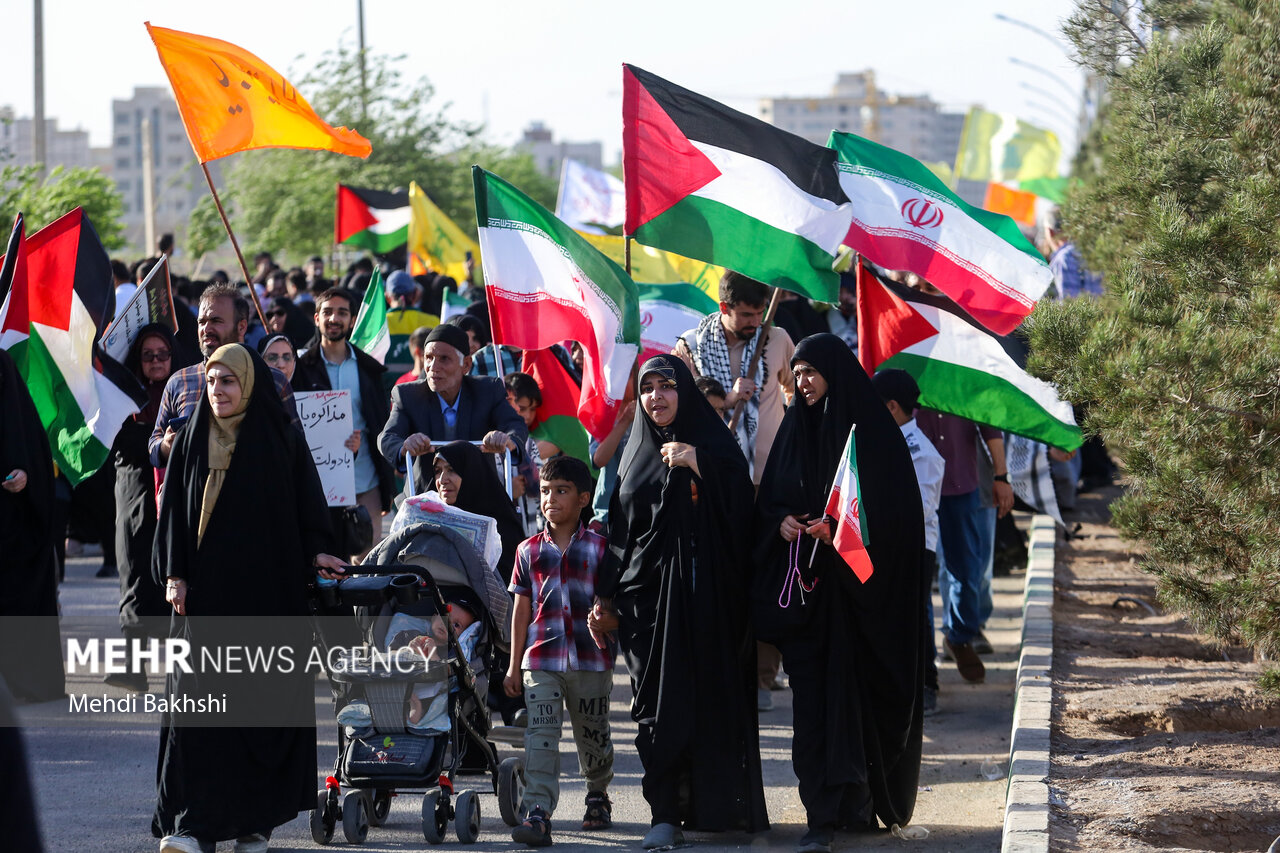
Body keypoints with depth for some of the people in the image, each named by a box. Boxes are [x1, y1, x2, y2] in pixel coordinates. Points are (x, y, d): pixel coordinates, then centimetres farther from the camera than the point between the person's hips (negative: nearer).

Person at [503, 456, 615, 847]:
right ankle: (538, 813, -19)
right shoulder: (529, 551, 7)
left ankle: (598, 795, 37)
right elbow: (521, 610, 11)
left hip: (590, 659, -1)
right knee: (540, 735, -12)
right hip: (541, 660, 1)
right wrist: (514, 665, 9)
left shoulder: (600, 548, 2)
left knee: (593, 736, 12)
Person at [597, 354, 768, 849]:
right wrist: (607, 597, 9)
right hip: (647, 594, 3)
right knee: (659, 704, -3)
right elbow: (619, 529, 15)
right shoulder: (637, 453, 15)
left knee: (710, 694, -4)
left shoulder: (713, 445, 3)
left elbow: (739, 507, -9)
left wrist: (697, 467, -20)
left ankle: (718, 804, 5)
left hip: (703, 594, -3)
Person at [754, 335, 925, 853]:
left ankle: (851, 804, 7)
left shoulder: (871, 431, -4)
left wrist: (840, 529, -19)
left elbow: (895, 510, -8)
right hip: (808, 585, 4)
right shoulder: (795, 430, 13)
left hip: (858, 587, -4)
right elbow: (768, 499, 16)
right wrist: (781, 522, -6)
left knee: (853, 691, -4)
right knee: (812, 697, -3)